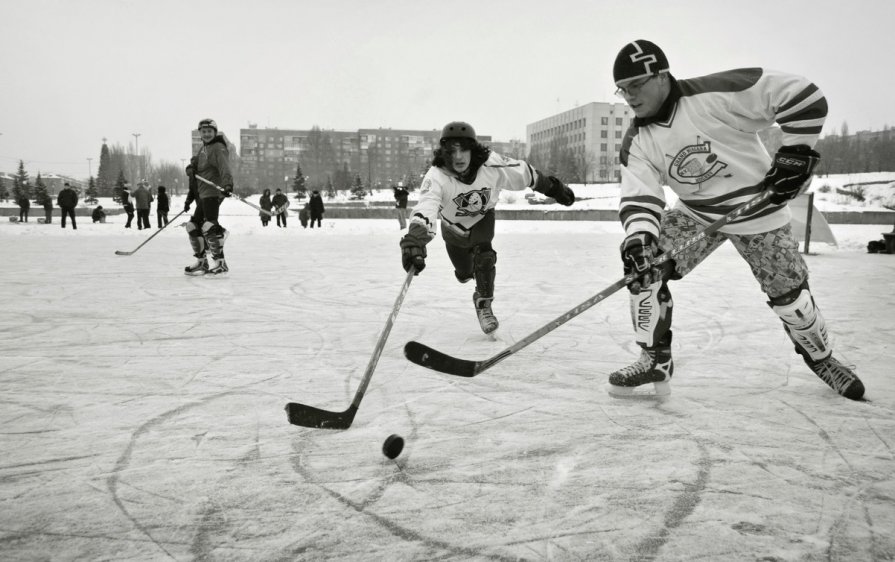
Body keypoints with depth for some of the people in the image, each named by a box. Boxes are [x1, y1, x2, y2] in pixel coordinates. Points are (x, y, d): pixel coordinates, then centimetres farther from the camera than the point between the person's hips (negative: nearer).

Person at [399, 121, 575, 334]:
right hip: (453, 226, 0)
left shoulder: (491, 164, -32)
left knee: (483, 255, -25)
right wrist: (414, 238, -74)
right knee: (465, 274, 12)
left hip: (482, 218, 0)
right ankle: (466, 270, 53)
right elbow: (426, 206, -55)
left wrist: (555, 188, -4)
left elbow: (524, 174, -15)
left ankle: (484, 304, -1)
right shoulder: (436, 176, -38)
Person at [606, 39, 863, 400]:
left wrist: (797, 151, -26)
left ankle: (820, 358, 36)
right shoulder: (637, 142, -12)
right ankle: (655, 359, -3)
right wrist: (638, 235, -38)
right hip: (695, 214, 4)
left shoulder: (715, 94, -27)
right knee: (645, 267, -17)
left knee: (790, 297, 4)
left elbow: (802, 95, -24)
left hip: (758, 210, -3)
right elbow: (638, 198, -20)